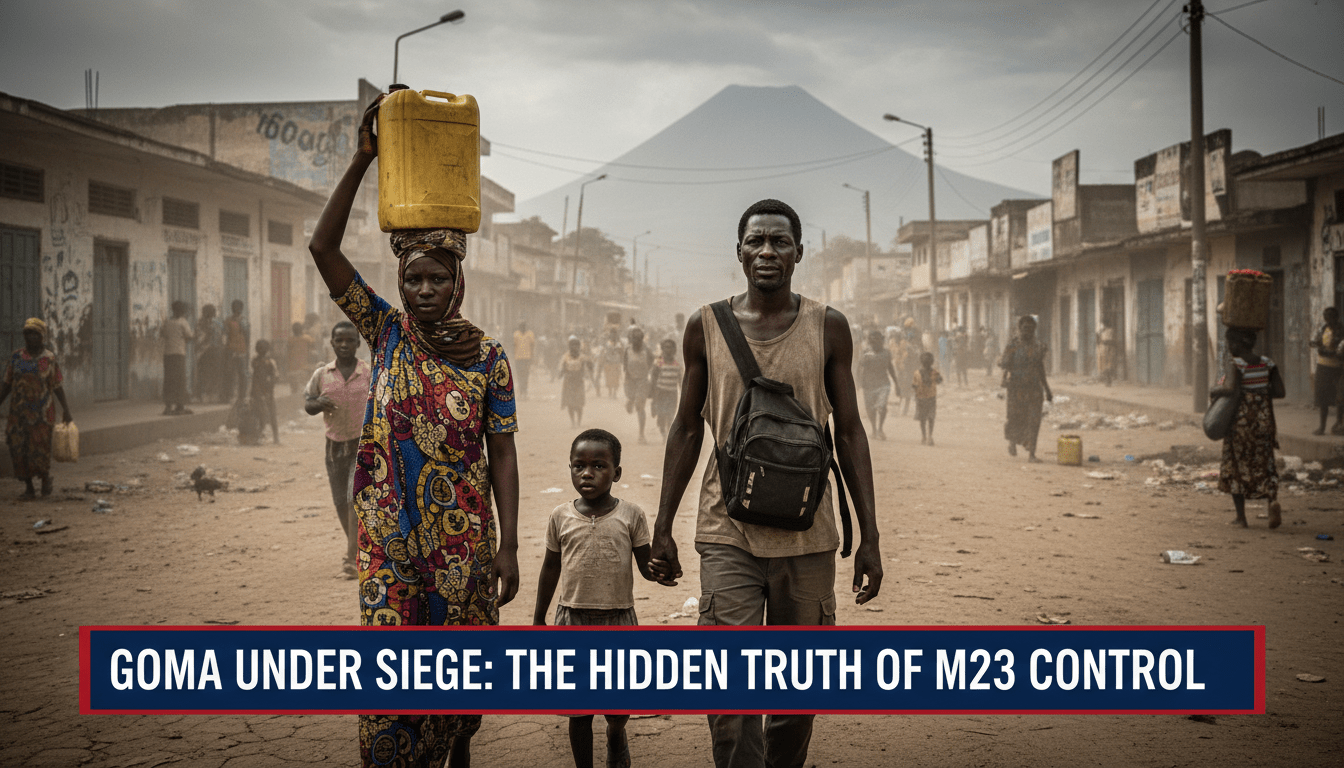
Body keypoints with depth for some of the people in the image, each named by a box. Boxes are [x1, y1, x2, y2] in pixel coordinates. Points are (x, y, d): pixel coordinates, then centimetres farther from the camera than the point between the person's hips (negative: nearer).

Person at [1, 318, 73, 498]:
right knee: (19, 449, 1)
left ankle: (46, 476, 25)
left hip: (41, 412, -3)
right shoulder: (16, 356, 6)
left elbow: (57, 387, -2)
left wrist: (66, 410, -8)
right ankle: (28, 487, 14)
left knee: (40, 449, -4)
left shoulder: (49, 359, -2)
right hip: (18, 411, 3)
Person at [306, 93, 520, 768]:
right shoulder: (385, 332, 1)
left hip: (464, 538, 0)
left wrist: (508, 545, -7)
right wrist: (362, 160, -15)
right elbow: (323, 248, -8)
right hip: (389, 537, 0)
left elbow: (501, 454, -1)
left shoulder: (487, 356, -2)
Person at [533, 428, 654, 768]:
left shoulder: (630, 515, -4)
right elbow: (551, 567, 10)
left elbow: (645, 565, 0)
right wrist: (538, 619, 14)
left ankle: (616, 736, 42)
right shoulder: (560, 517, 0)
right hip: (572, 619, 1)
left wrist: (661, 570, -24)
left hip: (619, 619, -1)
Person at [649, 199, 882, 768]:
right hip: (727, 533, -1)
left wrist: (870, 537, 3)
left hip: (806, 535, 1)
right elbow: (687, 429, 10)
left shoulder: (828, 328, 3)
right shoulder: (706, 327, 4)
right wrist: (662, 528, 8)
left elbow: (849, 433, 7)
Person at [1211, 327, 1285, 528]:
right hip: (1264, 419, 5)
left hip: (1240, 419, -4)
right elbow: (1280, 392, 0)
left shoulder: (1235, 364, -15)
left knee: (1236, 465, 9)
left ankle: (1241, 517, 11)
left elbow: (1231, 389, -30)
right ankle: (1273, 500, -13)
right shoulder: (1267, 363, 1)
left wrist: (1214, 391, -12)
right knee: (1263, 465, 15)